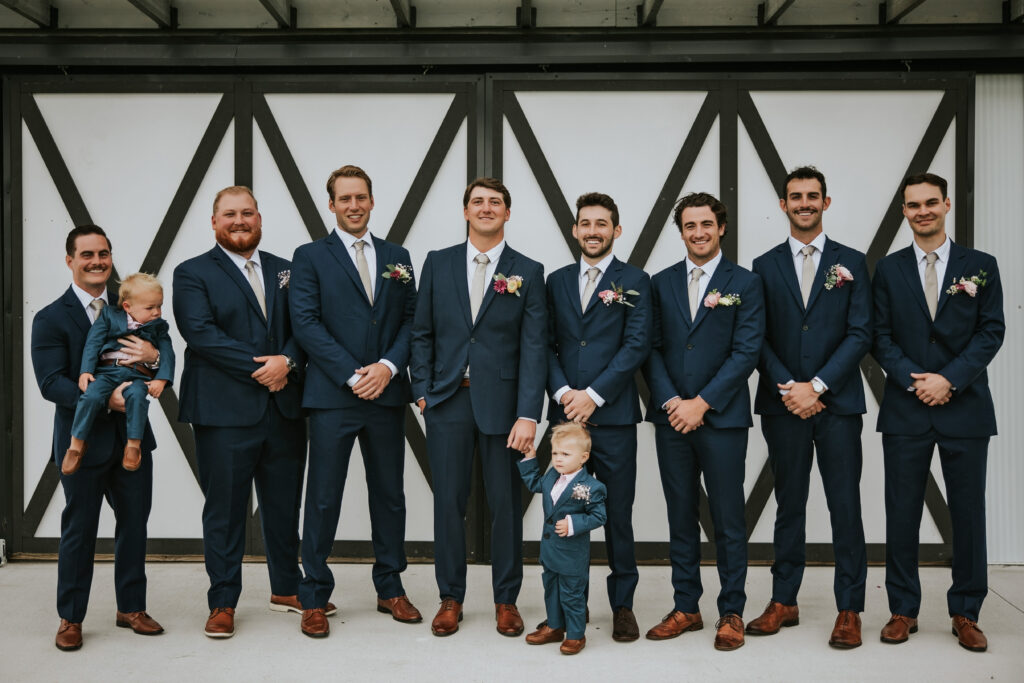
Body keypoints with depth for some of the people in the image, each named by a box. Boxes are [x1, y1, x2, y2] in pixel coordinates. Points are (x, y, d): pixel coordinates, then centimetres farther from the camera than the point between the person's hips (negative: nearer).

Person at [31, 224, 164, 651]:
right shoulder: (51, 319, -4)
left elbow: (161, 364, 10)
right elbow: (51, 383, -14)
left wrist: (153, 357, -15)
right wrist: (105, 399, -28)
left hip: (132, 436, 4)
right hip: (83, 440, -4)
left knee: (135, 524, 11)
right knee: (79, 531, 5)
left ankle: (131, 608, 26)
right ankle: (70, 619, 20)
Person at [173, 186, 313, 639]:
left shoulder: (284, 271, 15)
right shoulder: (192, 274, 2)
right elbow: (201, 334, -12)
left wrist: (287, 363, -13)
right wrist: (259, 367, -17)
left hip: (284, 408, 4)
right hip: (225, 411, -4)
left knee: (285, 504, 13)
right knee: (224, 508, 3)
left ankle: (286, 589, 28)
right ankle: (223, 603, 14)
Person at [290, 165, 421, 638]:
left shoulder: (397, 257, 13)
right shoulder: (310, 257, 3)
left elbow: (411, 319, 9)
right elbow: (306, 323, -7)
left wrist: (389, 366, -9)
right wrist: (352, 375, -14)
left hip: (386, 394, 4)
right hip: (332, 396, -3)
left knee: (389, 494, 10)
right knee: (323, 498, 0)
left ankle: (390, 589, 23)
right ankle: (314, 599, 11)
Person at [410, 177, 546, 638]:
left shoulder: (528, 271, 2)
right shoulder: (438, 263, 8)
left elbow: (533, 347, -4)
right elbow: (422, 332, 10)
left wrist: (528, 414, -12)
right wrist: (422, 389, 0)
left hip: (502, 401, -1)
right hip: (448, 399, 1)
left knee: (505, 503, 6)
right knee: (449, 501, 6)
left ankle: (506, 599, 20)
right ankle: (450, 598, 20)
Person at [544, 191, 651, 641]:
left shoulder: (634, 281, 4)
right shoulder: (557, 281, 14)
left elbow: (637, 346, -6)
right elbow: (547, 344, 9)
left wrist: (593, 395, -12)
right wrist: (563, 392, -7)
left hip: (613, 415, -3)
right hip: (565, 415, 3)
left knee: (617, 515, 3)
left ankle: (622, 604, 16)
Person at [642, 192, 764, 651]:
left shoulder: (744, 284, 1)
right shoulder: (661, 283, 11)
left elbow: (746, 351, -7)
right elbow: (652, 349, 6)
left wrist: (701, 403, -13)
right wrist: (670, 401, -9)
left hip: (722, 418, -3)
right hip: (671, 418, 3)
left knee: (728, 521, 3)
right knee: (681, 518, 10)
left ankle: (731, 613, 14)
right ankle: (686, 608, 20)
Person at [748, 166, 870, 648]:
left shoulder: (851, 262, 6)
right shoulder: (764, 266, 9)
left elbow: (860, 334, -2)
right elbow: (758, 340, 4)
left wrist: (816, 386, -11)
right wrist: (789, 390, -8)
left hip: (838, 402, -1)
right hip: (783, 403, 1)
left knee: (845, 505, 0)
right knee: (789, 504, 8)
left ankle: (849, 610, 9)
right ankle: (784, 602, 16)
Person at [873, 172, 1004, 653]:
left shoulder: (980, 266, 6)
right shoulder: (888, 270, 8)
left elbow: (991, 331, 0)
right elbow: (881, 337, 3)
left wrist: (950, 379, -12)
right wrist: (915, 380, -11)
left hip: (965, 408, 0)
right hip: (905, 410, 1)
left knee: (968, 513, 4)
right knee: (902, 513, 3)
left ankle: (966, 614, 16)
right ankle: (903, 610, 14)